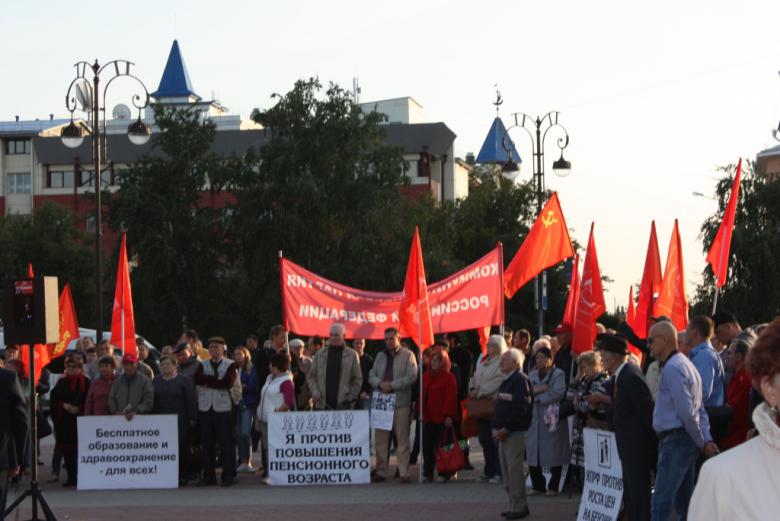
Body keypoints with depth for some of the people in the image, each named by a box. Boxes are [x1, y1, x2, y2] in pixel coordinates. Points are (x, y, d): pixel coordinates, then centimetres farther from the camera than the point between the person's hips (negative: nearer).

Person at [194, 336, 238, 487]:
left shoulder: (230, 365, 4)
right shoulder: (203, 365, 14)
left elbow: (228, 383, -13)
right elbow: (197, 379, -5)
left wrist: (208, 382, -8)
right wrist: (216, 379, -13)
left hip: (223, 408, -3)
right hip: (205, 408, 3)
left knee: (226, 443, -4)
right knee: (207, 444, 5)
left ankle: (228, 476, 1)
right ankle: (208, 476, 11)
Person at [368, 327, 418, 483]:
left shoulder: (408, 355, 3)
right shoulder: (380, 356, 18)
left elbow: (411, 377, -8)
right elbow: (371, 376, 12)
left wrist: (392, 385, -14)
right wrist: (380, 384, -9)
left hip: (401, 402, -4)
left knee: (402, 439, -3)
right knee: (380, 439, 4)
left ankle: (404, 473, -1)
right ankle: (381, 471, 10)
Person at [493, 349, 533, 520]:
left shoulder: (520, 380, -12)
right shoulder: (506, 381, 17)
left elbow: (520, 409, -19)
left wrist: (506, 429, -18)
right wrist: (496, 427, 5)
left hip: (515, 432, -9)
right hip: (503, 432, 9)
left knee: (514, 468, -8)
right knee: (506, 468, 11)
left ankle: (519, 507, -4)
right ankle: (514, 504, 18)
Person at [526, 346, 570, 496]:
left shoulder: (558, 374, -2)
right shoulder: (532, 375, 16)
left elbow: (559, 392, -16)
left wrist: (539, 398, -11)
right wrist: (538, 390, -15)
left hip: (552, 419, -5)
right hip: (535, 419, 5)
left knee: (554, 455, -3)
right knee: (533, 454, 3)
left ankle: (553, 487, 6)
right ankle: (538, 485, 14)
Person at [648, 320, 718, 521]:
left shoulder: (672, 368, -14)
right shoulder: (684, 364, 18)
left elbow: (687, 412, -18)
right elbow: (699, 410, 15)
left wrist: (701, 443, -7)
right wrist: (706, 440, 5)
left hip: (675, 441, -10)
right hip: (685, 441, 10)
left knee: (660, 504, -11)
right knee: (684, 503, 13)